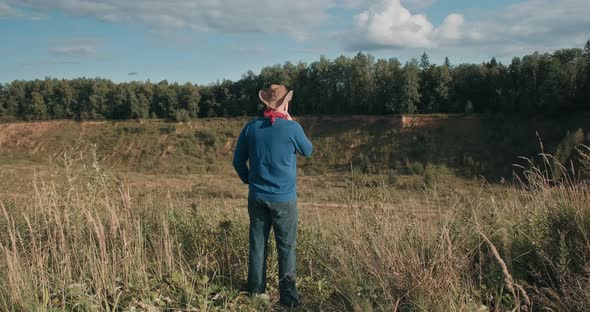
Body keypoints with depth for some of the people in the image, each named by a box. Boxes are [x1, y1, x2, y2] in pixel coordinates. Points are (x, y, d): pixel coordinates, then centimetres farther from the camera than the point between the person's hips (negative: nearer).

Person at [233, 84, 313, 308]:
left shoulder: (251, 127, -1)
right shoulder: (292, 128, -12)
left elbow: (238, 160, 6)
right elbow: (308, 151, 7)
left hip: (257, 196, 4)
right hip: (284, 198, -3)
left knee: (257, 244, 13)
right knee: (286, 247, 6)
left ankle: (256, 291, 22)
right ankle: (288, 296, 11)